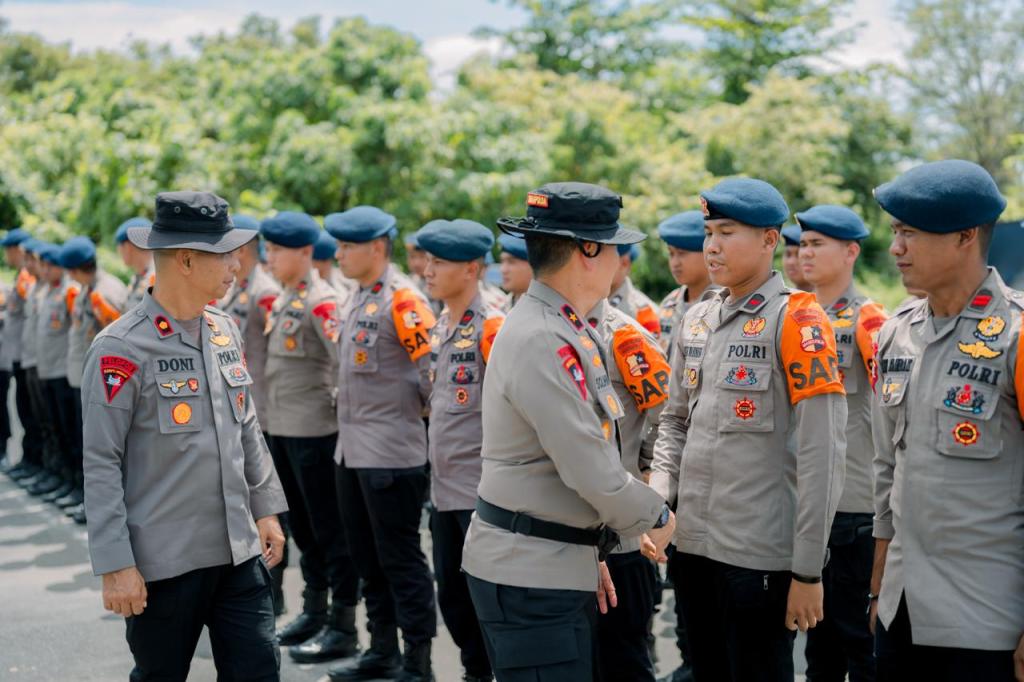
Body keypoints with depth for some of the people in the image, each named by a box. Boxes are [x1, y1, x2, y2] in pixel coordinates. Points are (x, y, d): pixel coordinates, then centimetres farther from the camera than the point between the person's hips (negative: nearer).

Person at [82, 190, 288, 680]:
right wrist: (115, 565, -15)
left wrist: (265, 509, 14)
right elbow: (100, 465, -13)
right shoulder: (121, 349, -14)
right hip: (164, 562, -6)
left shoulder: (225, 332, 7)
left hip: (239, 550, 6)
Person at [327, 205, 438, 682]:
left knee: (400, 560, -1)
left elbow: (434, 371, -18)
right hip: (352, 450, 9)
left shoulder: (403, 300, -16)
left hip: (390, 453, -9)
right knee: (368, 558, 17)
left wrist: (425, 420, -9)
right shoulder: (359, 297, 12)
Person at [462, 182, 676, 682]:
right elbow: (590, 468, -23)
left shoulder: (567, 330, 11)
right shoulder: (542, 342, -21)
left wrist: (589, 549, 19)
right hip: (528, 575, -10)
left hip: (563, 566, 10)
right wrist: (657, 517, -6)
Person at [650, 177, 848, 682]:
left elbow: (822, 456, -15)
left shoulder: (796, 321, -11)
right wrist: (656, 497, 1)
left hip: (760, 554, -6)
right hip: (692, 543, 6)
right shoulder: (696, 319, 10)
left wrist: (807, 570, -16)